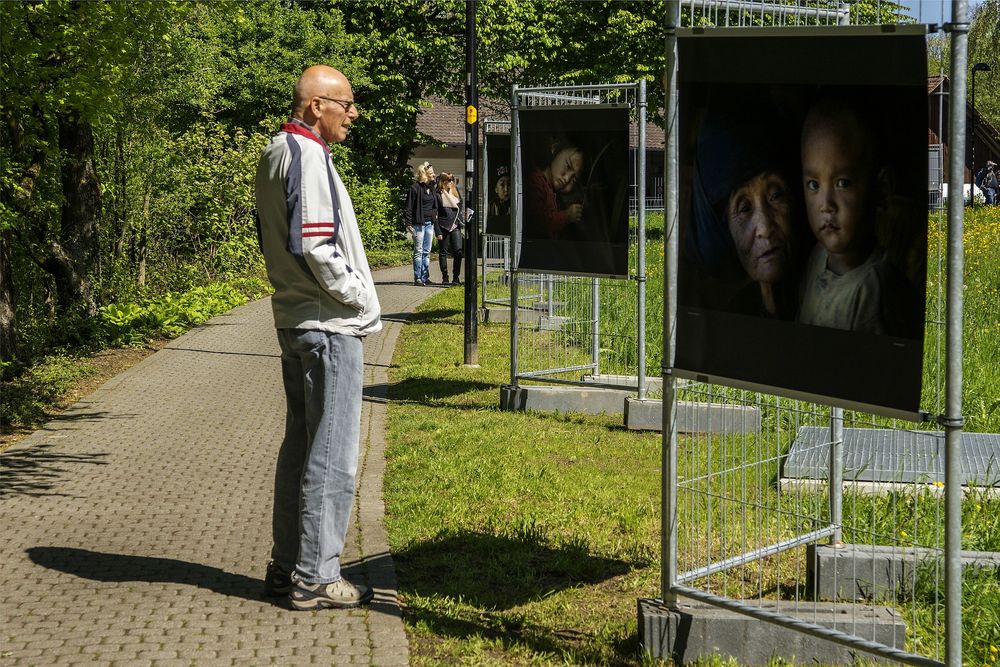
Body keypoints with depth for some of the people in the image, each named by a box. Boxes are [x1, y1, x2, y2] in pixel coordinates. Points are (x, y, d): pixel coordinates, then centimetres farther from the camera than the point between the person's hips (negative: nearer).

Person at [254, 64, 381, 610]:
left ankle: (286, 566, 22)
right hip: (329, 325, -10)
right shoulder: (308, 156, -16)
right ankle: (315, 579, 1)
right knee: (331, 456, -4)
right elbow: (315, 245, -24)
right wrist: (359, 296, -11)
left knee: (301, 444, 16)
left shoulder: (273, 154, 14)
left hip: (294, 318, 10)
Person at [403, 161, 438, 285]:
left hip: (430, 223, 7)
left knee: (427, 252, 8)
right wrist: (408, 224, -14)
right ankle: (417, 278, 0)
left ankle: (425, 277, 13)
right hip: (419, 223, -7)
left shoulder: (432, 188, 12)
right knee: (418, 251, -3)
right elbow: (408, 207, -10)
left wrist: (436, 215, 12)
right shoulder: (415, 188, -10)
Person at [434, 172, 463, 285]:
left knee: (458, 251, -7)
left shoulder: (455, 193, 13)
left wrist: (461, 224, 12)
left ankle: (456, 277, -1)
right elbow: (435, 215, -6)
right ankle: (445, 277, 10)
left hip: (455, 226, 4)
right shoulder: (438, 195, -4)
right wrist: (438, 232, -11)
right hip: (443, 227, -4)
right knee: (443, 252, 2)